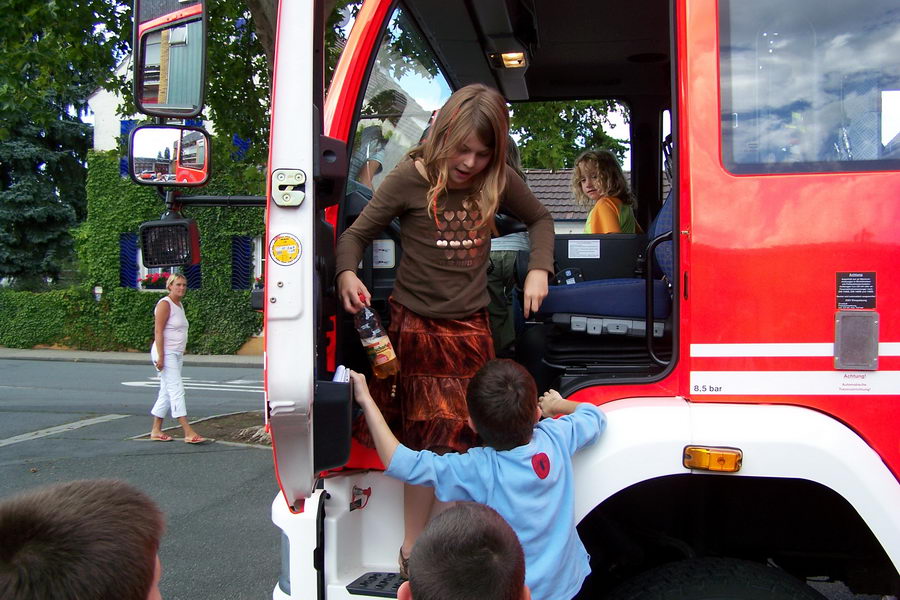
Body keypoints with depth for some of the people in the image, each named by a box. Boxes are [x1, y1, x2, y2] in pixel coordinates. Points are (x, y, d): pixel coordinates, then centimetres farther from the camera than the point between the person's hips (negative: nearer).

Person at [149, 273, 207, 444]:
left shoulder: (179, 305, 15)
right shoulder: (164, 304, -11)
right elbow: (158, 331, -16)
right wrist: (160, 357, -21)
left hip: (177, 354, 9)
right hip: (166, 354, -9)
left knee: (166, 392, 11)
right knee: (177, 390, -12)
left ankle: (156, 431, 17)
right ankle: (189, 433, -16)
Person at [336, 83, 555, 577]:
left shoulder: (499, 181, 1)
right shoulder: (410, 179, -9)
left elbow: (539, 219, 20)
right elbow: (356, 234, -3)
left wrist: (539, 269, 4)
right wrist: (346, 274, -23)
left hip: (470, 328, 3)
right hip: (415, 326, -3)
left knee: (466, 441, 6)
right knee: (428, 443, -2)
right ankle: (412, 553, 14)